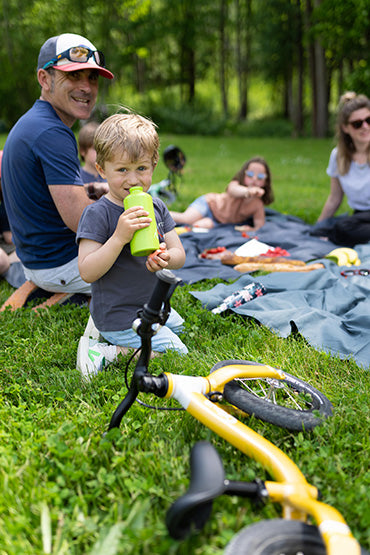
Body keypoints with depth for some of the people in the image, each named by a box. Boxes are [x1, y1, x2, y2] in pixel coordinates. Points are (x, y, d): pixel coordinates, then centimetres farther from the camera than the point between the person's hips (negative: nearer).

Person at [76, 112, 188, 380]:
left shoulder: (156, 207, 0)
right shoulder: (97, 214, -20)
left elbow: (180, 253, 1)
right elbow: (87, 272, -24)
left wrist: (166, 258, -24)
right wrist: (119, 237, -35)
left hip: (151, 304, 8)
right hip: (120, 314, -8)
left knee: (177, 325, 30)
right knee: (176, 355, -8)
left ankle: (104, 333, 21)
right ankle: (107, 353, -3)